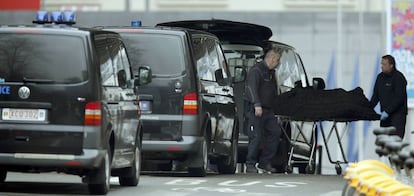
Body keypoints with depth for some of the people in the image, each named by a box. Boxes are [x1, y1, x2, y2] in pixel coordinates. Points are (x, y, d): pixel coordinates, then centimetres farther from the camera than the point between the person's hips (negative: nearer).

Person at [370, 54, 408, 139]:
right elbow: (376, 96, 16)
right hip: (385, 113, 8)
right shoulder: (380, 77, 11)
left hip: (398, 114, -8)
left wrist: (387, 111, -23)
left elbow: (399, 98, -19)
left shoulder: (398, 77, -12)